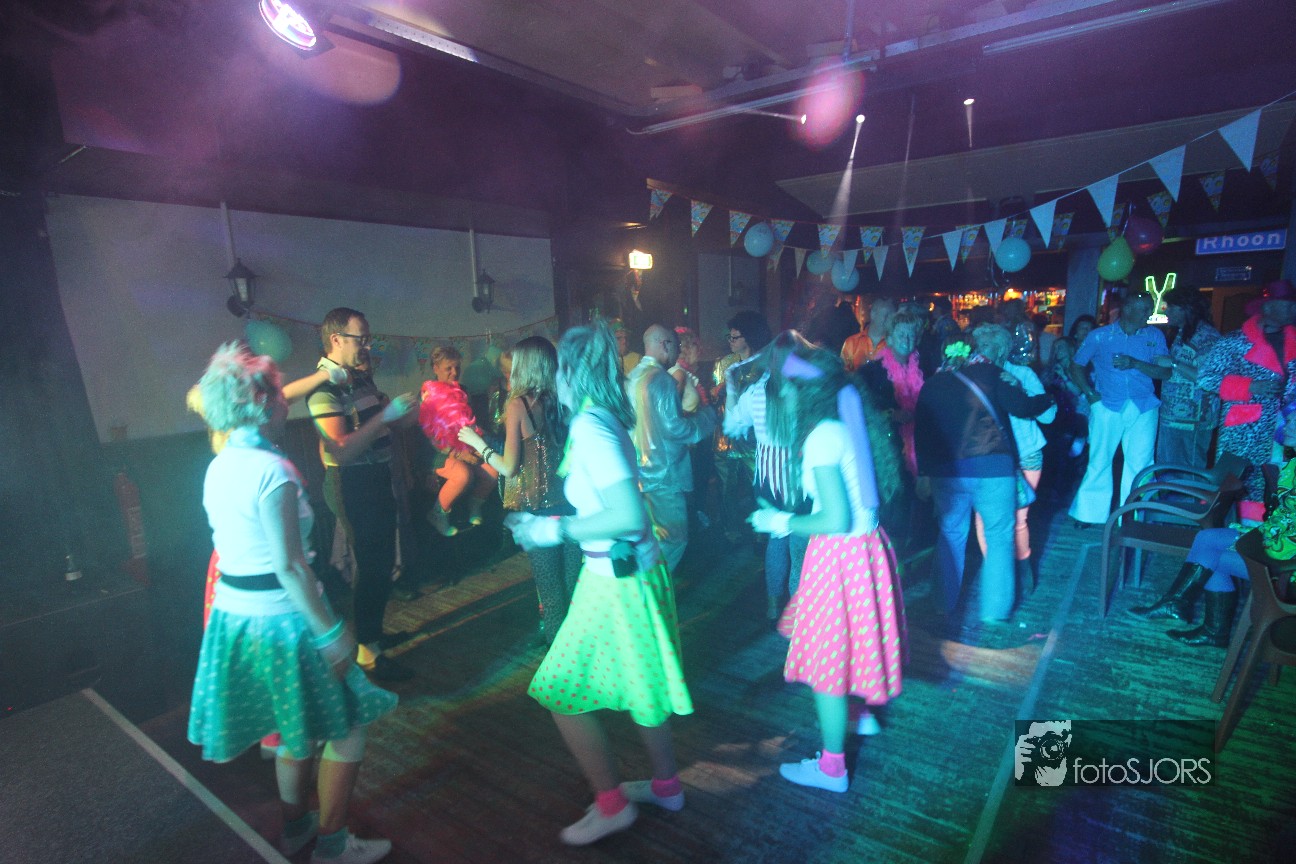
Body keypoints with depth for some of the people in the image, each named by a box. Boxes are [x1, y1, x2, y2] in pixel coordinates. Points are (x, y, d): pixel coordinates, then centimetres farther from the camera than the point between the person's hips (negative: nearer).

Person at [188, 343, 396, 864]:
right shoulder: (272, 469, -22)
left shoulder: (217, 467, 6)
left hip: (233, 610, 9)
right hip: (280, 617, -9)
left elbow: (226, 543, 13)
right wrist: (331, 632, -19)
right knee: (347, 729, 9)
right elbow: (289, 566, -24)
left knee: (296, 728, 27)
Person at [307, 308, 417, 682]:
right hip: (356, 491, -9)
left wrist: (407, 409, 11)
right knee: (370, 569, -1)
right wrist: (386, 414, -28)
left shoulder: (363, 380, 11)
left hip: (380, 483, 9)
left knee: (382, 564, 18)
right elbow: (341, 451, -28)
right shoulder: (324, 389, -17)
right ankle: (368, 653, 12)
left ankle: (374, 631, 36)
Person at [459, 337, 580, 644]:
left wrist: (476, 441, 4)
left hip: (537, 506, -4)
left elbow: (509, 468, -9)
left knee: (550, 588, 8)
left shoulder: (518, 404, -10)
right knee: (573, 585, 15)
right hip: (569, 501, 5)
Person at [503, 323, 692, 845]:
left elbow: (629, 516, -28)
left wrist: (556, 530, -18)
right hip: (635, 568, 9)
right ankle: (665, 784, 42)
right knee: (637, 683, 23)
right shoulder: (605, 419, 6)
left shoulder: (589, 426, -21)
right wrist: (542, 524, 13)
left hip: (617, 579, -9)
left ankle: (611, 804, 24)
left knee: (563, 694, 8)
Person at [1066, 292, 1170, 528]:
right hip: (1107, 406, -2)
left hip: (1143, 408, 2)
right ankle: (1089, 512, 13)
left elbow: (1165, 372, 0)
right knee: (1099, 460, 1)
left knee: (1140, 463, 1)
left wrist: (1134, 363, -16)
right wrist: (1090, 394, -1)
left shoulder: (1154, 336, 7)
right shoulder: (1100, 336, 3)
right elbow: (1076, 366, 9)